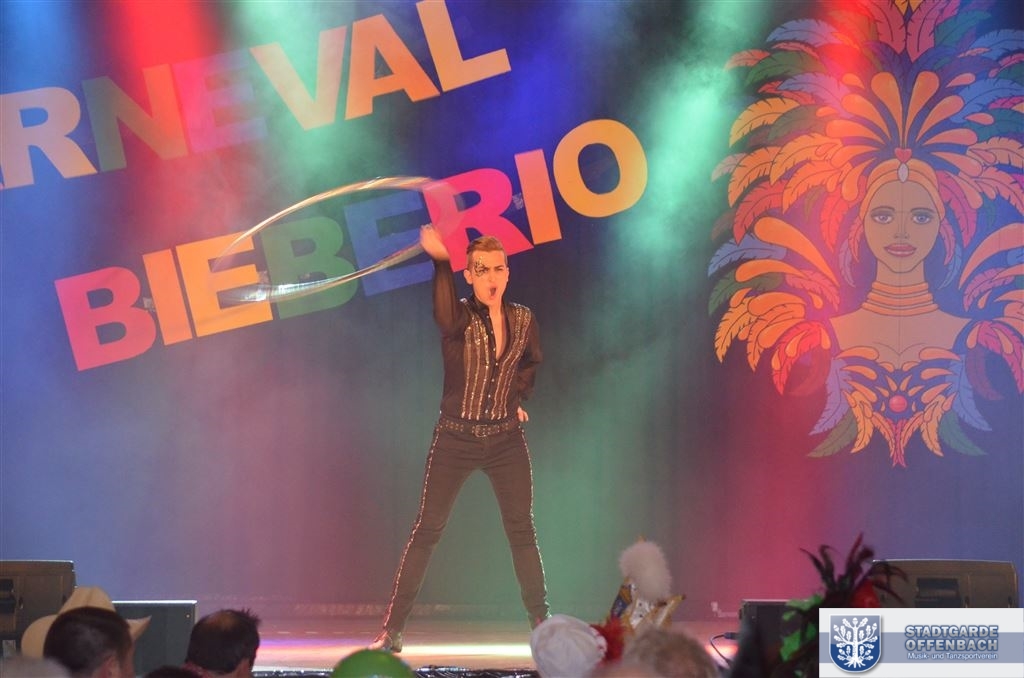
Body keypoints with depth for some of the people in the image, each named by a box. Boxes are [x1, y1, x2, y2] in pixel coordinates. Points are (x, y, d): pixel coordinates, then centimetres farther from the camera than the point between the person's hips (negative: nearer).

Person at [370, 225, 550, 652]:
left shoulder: (523, 320, 2)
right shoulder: (459, 318, -10)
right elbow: (444, 311, -38)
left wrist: (518, 398, 8)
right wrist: (440, 261, -56)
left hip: (506, 440, 3)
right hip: (456, 439, -3)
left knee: (522, 530, 4)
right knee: (427, 529, -2)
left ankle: (540, 622, 14)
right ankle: (392, 629, 0)